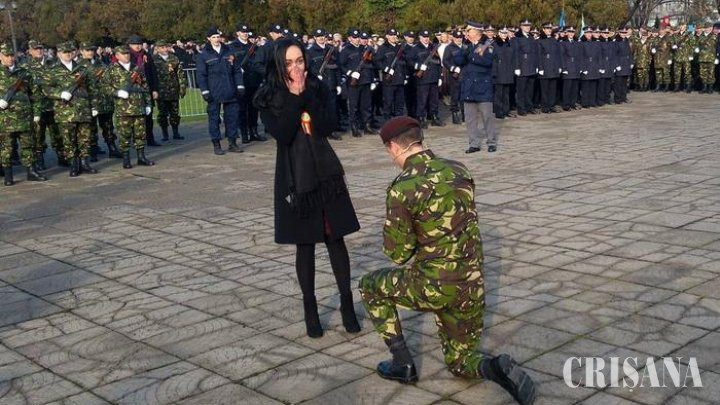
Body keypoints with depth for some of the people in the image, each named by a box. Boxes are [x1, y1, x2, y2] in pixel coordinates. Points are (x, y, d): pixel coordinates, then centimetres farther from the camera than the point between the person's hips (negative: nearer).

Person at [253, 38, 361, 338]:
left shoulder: (316, 88, 2)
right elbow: (281, 134, -19)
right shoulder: (267, 97, -5)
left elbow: (328, 126, -11)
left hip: (326, 173, 2)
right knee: (305, 245, 6)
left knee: (336, 239, 3)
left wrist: (307, 94, -16)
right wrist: (294, 96, -19)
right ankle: (310, 308, 19)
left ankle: (347, 304, 14)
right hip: (295, 178, -2)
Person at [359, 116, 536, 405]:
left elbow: (397, 253, -8)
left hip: (435, 287, -6)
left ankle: (403, 364, 21)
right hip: (472, 287, 6)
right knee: (460, 363, 24)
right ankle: (495, 368, -9)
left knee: (370, 286, 22)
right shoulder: (459, 170, 4)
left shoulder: (403, 188, -16)